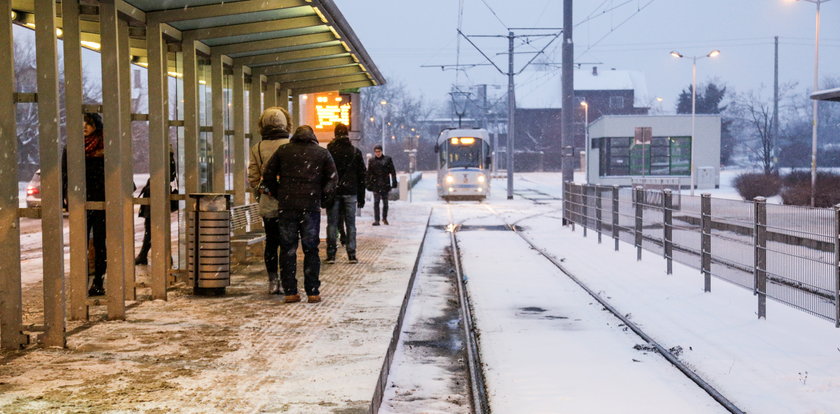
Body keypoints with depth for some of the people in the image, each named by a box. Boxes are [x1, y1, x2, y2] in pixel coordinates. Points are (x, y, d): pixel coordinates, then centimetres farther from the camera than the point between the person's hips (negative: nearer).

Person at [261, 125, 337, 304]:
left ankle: (290, 292, 4)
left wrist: (277, 195, 14)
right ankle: (313, 292, 3)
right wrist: (323, 201, 12)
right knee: (311, 250, 5)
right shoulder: (323, 153, 9)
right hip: (311, 207, 0)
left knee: (288, 249, 6)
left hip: (287, 207, 0)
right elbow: (332, 180, 5)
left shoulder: (283, 150, 10)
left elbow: (267, 175, 7)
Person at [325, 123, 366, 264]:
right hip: (350, 192, 1)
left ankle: (331, 255, 1)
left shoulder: (329, 151, -1)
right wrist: (361, 197, 11)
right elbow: (362, 175, 6)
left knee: (332, 224, 3)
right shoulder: (356, 152, 4)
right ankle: (352, 255, 3)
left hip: (333, 192, -1)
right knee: (351, 224, 5)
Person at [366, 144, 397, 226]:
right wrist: (368, 184, 2)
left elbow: (393, 172, 4)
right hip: (376, 184, 0)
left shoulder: (387, 159, 3)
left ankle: (384, 218, 24)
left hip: (385, 184, 0)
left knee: (385, 202, 7)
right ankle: (376, 220, -5)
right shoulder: (371, 161, 5)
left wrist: (394, 182, -2)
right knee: (376, 202, -5)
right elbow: (369, 174, 7)